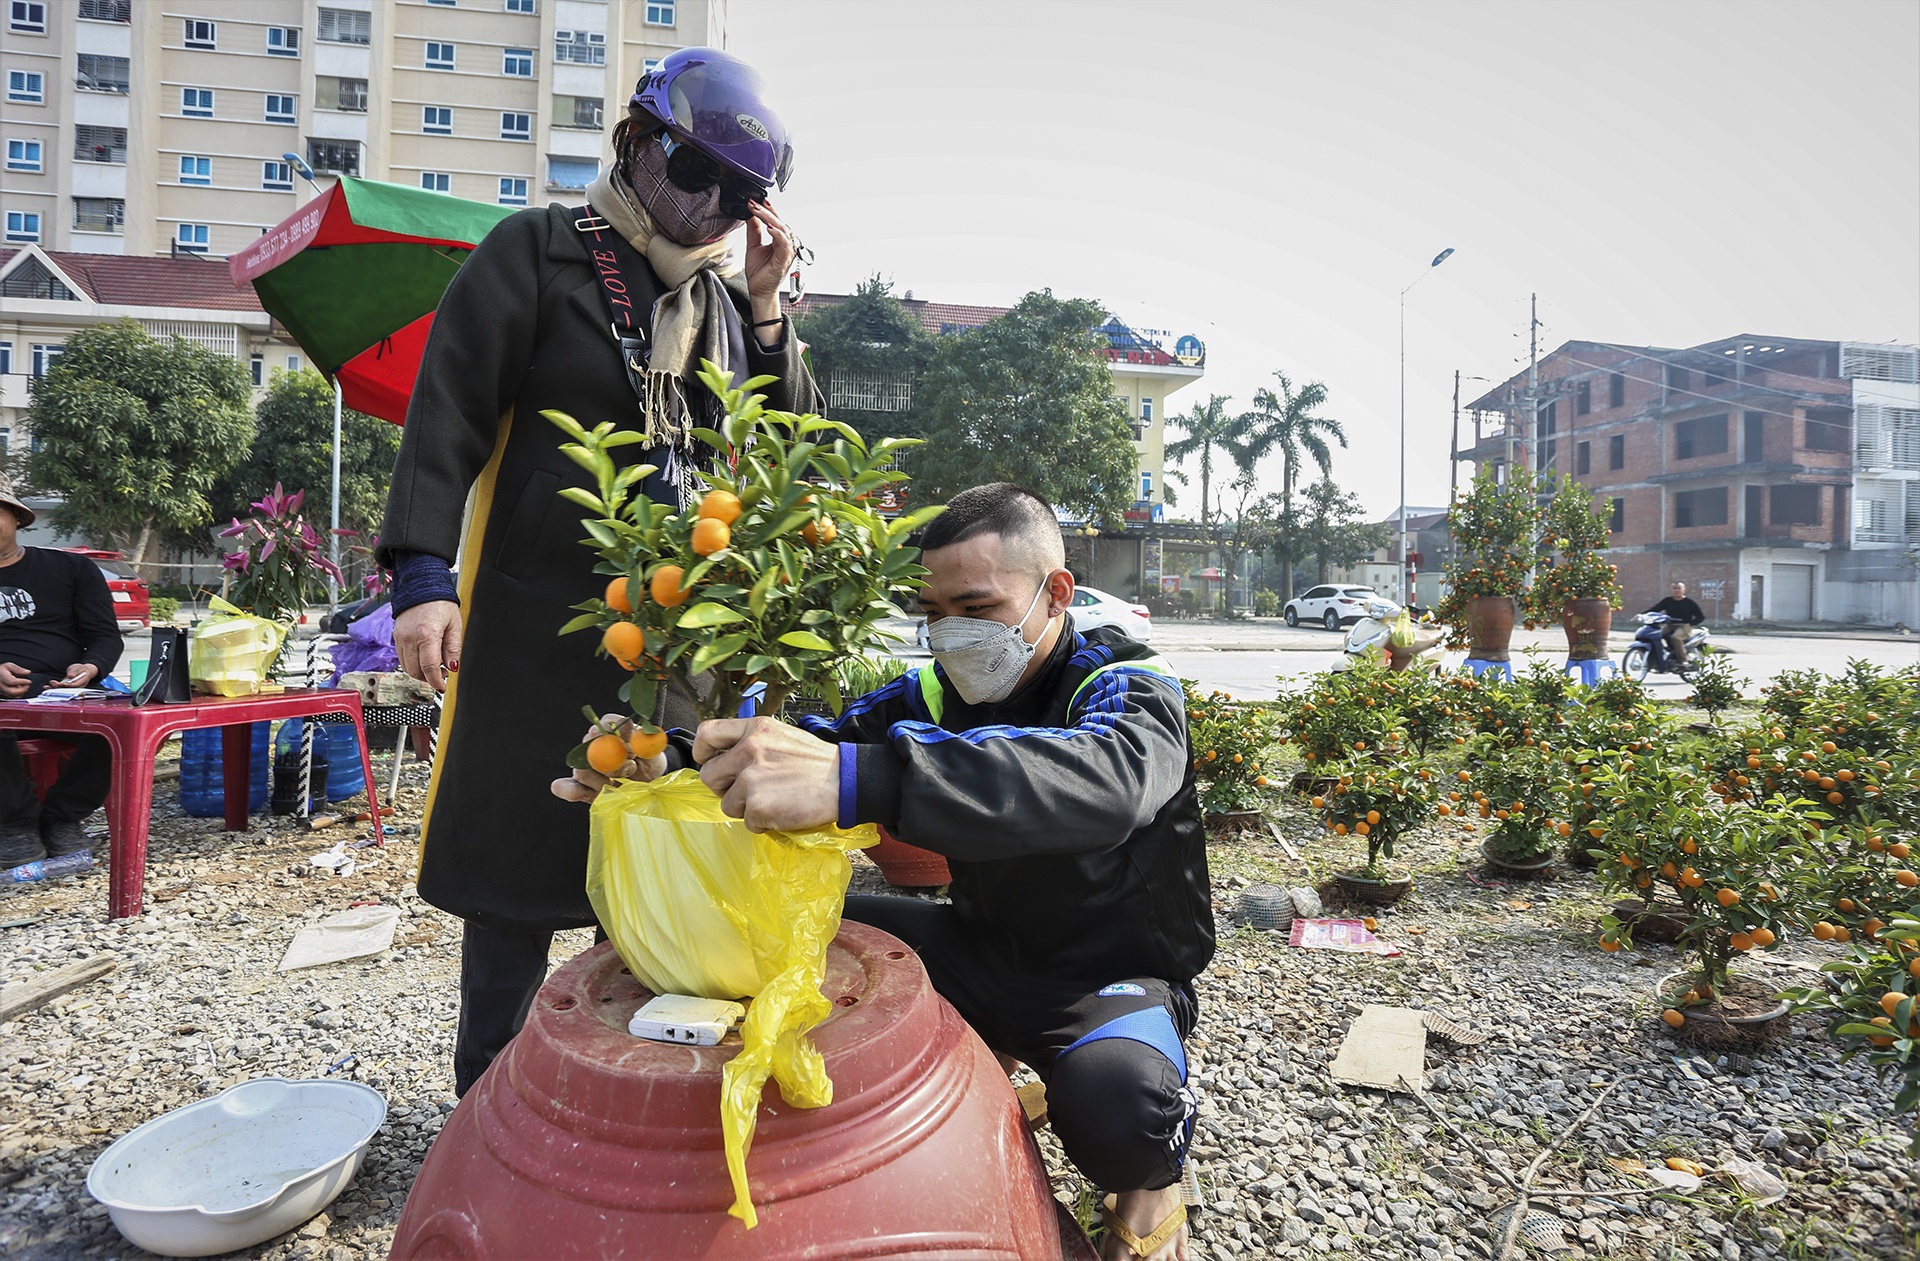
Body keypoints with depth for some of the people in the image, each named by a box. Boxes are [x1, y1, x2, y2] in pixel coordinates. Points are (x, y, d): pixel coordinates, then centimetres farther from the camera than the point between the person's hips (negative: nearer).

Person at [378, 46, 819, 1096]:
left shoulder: (729, 293, 14)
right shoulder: (538, 253, 1)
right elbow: (448, 414, -7)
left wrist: (766, 312, -1)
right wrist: (424, 577, -17)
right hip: (536, 623, -4)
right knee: (518, 866, 6)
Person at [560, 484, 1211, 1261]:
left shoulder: (1129, 688, -20)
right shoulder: (940, 691, -2)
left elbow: (1101, 781, -44)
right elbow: (819, 743, -8)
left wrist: (858, 779, -59)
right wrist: (671, 764, -30)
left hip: (1114, 975, -5)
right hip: (983, 948, 6)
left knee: (1113, 1107, -36)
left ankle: (1152, 1174, 3)